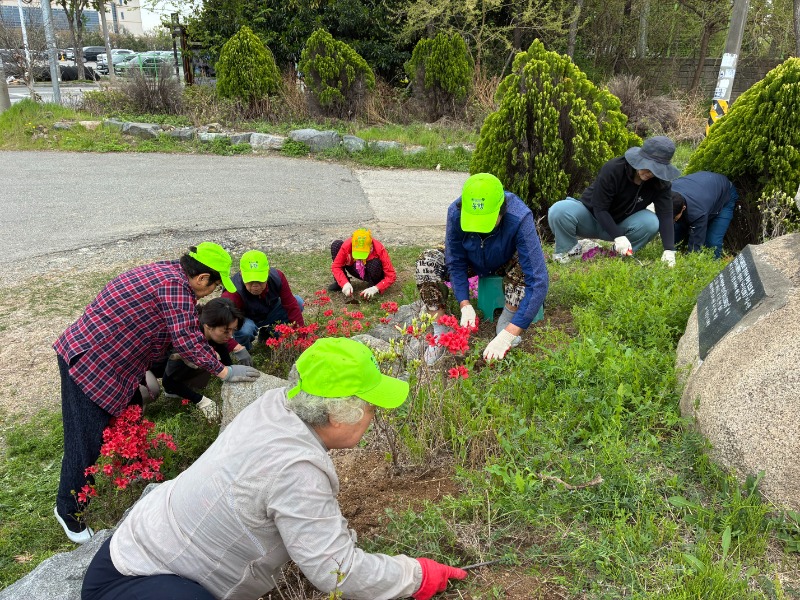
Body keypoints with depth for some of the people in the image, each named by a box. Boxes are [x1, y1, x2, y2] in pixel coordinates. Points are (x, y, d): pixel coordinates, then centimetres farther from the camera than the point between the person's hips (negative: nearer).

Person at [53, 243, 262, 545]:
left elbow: (187, 331, 17)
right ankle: (68, 509, 18)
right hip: (89, 363, -10)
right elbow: (186, 341, -26)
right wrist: (223, 372, -16)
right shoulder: (175, 285, -23)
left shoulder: (168, 272, 7)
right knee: (87, 440, 1)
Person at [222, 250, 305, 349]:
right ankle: (243, 348, -2)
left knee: (298, 302, -15)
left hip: (269, 313, 5)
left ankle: (268, 334, 4)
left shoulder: (277, 277, -26)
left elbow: (291, 306, -21)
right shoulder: (233, 293, -38)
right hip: (246, 319, -5)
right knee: (245, 329, -41)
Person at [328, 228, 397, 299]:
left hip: (374, 274, -2)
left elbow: (391, 276, -30)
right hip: (357, 272, 2)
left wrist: (375, 289, -42)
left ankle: (374, 286, -8)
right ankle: (339, 283, -7)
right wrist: (345, 283, -36)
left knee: (375, 262, -40)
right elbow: (335, 266, -20)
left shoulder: (379, 249, -32)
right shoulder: (347, 245, -28)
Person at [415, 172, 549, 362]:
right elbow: (455, 262, -19)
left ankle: (504, 325, -14)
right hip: (472, 261, 2)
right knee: (426, 262, -24)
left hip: (506, 264, -2)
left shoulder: (520, 219, -41)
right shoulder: (455, 213, -33)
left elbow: (538, 281, -45)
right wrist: (465, 305, -32)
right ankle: (440, 331, -11)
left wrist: (508, 335, -49)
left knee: (523, 267, -37)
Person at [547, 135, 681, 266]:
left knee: (651, 222, -30)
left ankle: (623, 255, -4)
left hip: (620, 225, 3)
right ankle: (567, 251, -7)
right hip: (591, 219, -3)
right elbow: (599, 209, -25)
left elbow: (665, 215, -20)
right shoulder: (613, 169, -26)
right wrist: (618, 236, -34)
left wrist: (669, 249, -33)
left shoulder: (660, 182, -15)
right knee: (559, 211, -35)